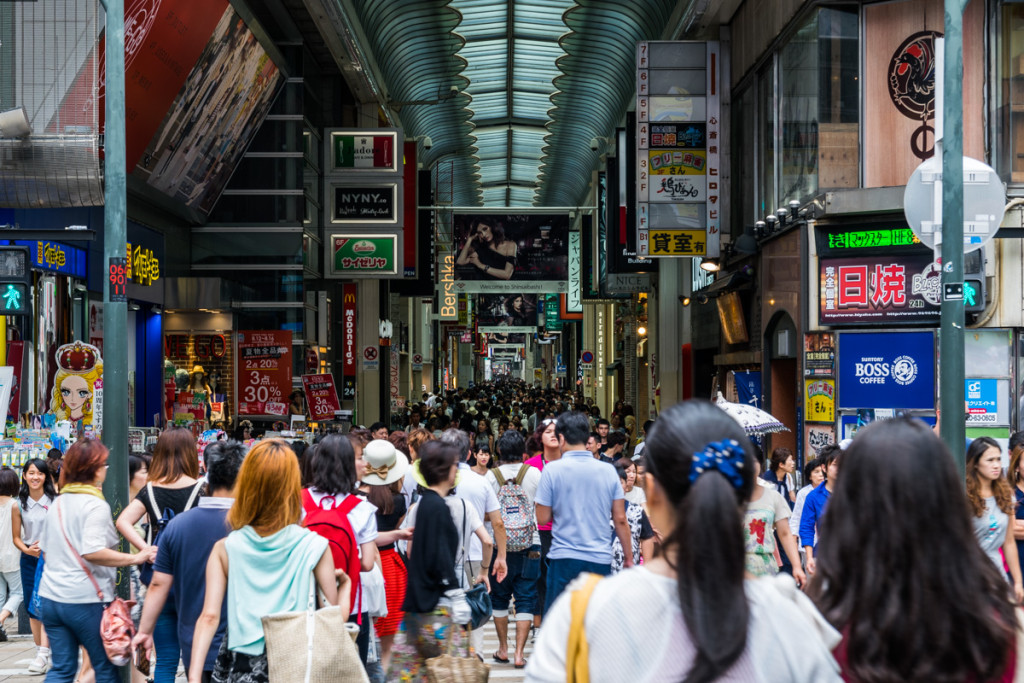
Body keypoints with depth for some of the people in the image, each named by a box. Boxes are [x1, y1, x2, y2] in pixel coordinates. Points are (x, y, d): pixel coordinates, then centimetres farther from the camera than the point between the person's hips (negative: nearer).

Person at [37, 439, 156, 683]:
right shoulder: (95, 505, -13)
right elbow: (92, 552, -26)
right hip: (86, 600, -7)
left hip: (50, 597, 7)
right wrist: (135, 559, -23)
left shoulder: (58, 503, 11)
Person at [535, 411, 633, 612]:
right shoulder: (608, 471, 3)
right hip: (601, 559, 2)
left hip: (564, 559, -2)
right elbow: (620, 519, 4)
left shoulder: (552, 470, -5)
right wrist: (628, 557, 13)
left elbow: (542, 518, -2)